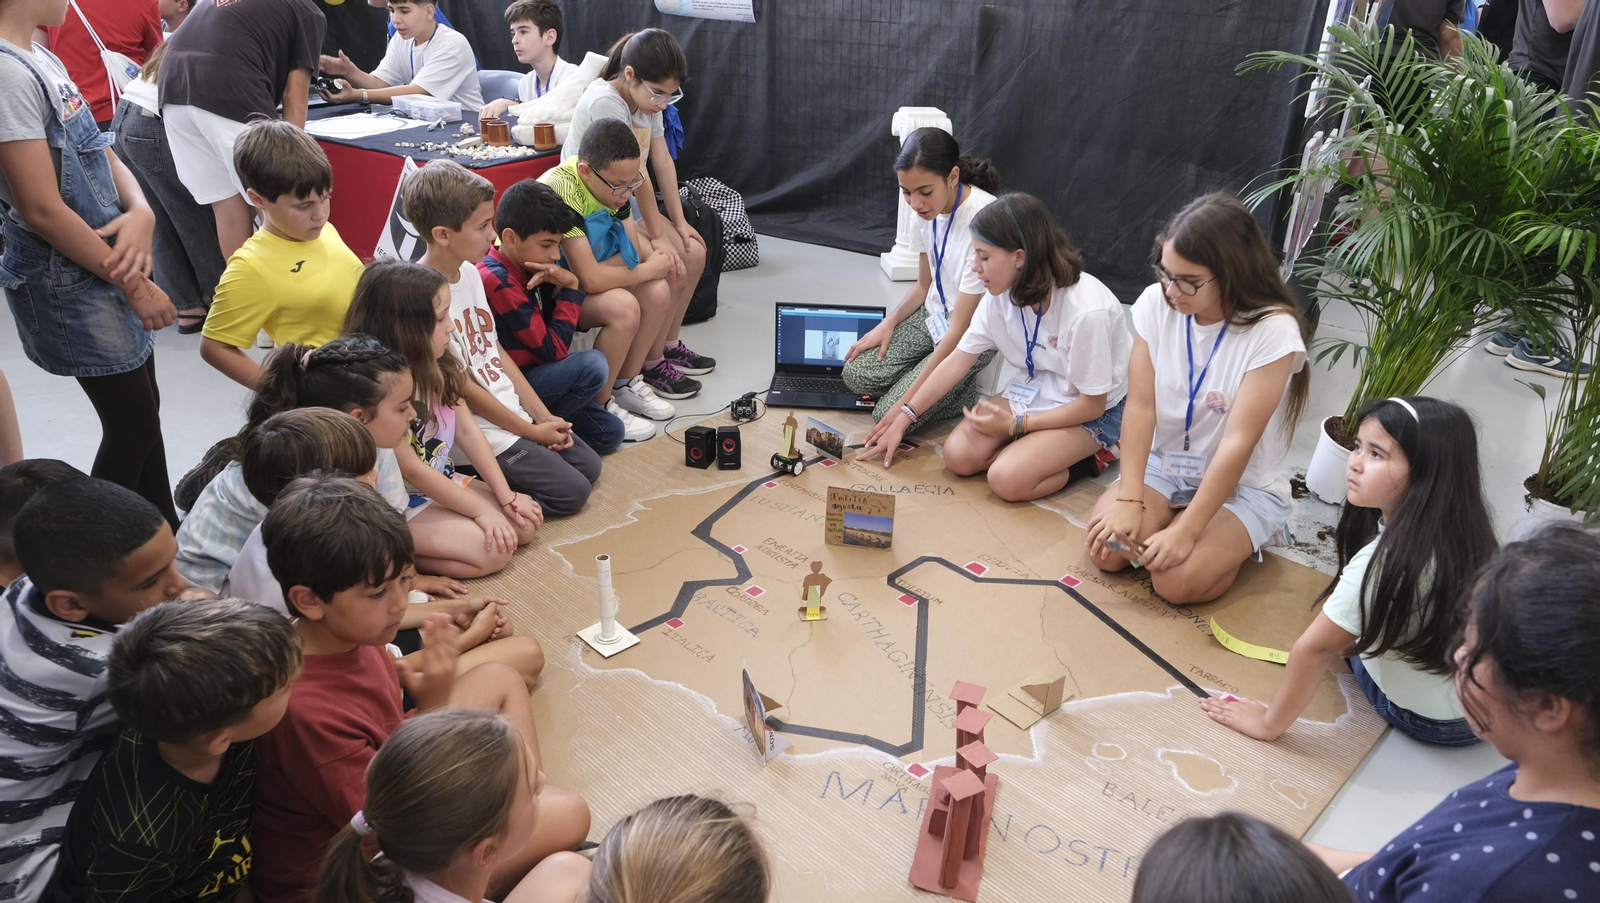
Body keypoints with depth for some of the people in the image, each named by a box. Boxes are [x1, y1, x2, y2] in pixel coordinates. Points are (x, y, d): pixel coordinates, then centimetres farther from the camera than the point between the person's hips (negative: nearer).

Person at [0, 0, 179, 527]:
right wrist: (136, 286, -17)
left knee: (144, 412, 17)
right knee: (132, 425, 1)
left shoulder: (43, 60, 8)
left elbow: (102, 156, 9)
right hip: (68, 282, -9)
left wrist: (141, 214, -13)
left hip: (109, 262, 9)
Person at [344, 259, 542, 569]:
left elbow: (467, 430, 1)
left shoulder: (439, 366, -3)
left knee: (525, 523, -1)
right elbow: (412, 470, -23)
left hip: (444, 481, 8)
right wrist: (481, 511, -18)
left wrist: (506, 497, -4)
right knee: (494, 548, -19)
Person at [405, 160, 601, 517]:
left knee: (589, 466, 10)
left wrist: (543, 416, 4)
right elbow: (463, 388, -19)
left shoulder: (469, 272, 2)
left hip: (515, 411, 8)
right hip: (480, 431, -8)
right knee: (571, 491, -9)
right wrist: (531, 431, -11)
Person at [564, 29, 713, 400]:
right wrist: (657, 234, -18)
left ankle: (669, 344, 16)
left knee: (693, 253, -1)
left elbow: (663, 162, 0)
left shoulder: (648, 99, 1)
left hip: (625, 204, 9)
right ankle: (652, 365, -3)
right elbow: (636, 176, -23)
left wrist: (679, 222, -4)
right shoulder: (605, 102, -25)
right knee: (671, 268, -20)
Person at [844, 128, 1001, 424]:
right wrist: (888, 323, -8)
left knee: (889, 414, -15)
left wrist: (906, 402, -27)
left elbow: (961, 328, -27)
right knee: (856, 374, -9)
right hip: (933, 315, 7)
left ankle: (968, 387, 6)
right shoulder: (928, 209, -7)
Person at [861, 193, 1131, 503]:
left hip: (1094, 412, -6)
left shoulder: (1086, 311, -31)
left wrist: (1014, 425, -20)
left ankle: (1089, 454, -1)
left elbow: (1091, 404, -21)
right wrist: (903, 419, -4)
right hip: (1035, 393, 6)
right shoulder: (1001, 295, -12)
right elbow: (958, 360, -3)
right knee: (959, 455, -11)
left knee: (1008, 479, -25)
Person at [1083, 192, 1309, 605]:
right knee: (1106, 549, -19)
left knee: (1177, 579, -24)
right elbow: (1140, 408, -12)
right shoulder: (1156, 304, -10)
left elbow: (1238, 443, -24)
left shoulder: (1273, 330, -23)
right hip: (1165, 466, 4)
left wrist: (1186, 530, -26)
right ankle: (1169, 515, 11)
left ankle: (1237, 541, 8)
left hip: (1242, 485, -4)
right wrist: (1129, 500, -20)